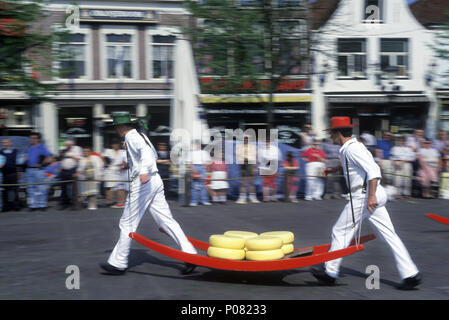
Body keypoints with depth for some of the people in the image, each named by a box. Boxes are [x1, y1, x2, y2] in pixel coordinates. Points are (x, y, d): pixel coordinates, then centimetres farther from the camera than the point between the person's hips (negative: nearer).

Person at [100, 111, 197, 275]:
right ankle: (190, 254, -1)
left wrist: (143, 171, -44)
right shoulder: (141, 135, 19)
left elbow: (145, 151, -28)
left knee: (127, 223, 1)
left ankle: (118, 263, 9)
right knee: (166, 220, 6)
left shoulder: (131, 137, -9)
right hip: (155, 180, 9)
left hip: (142, 183, -9)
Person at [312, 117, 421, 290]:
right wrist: (334, 169, 46)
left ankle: (329, 272, 13)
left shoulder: (352, 149, -12)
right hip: (374, 196, 10)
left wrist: (371, 195, -29)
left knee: (340, 232, 3)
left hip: (363, 196, -10)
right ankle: (410, 274, 2)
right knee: (389, 235, 6)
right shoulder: (350, 148, 19)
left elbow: (373, 170, -23)